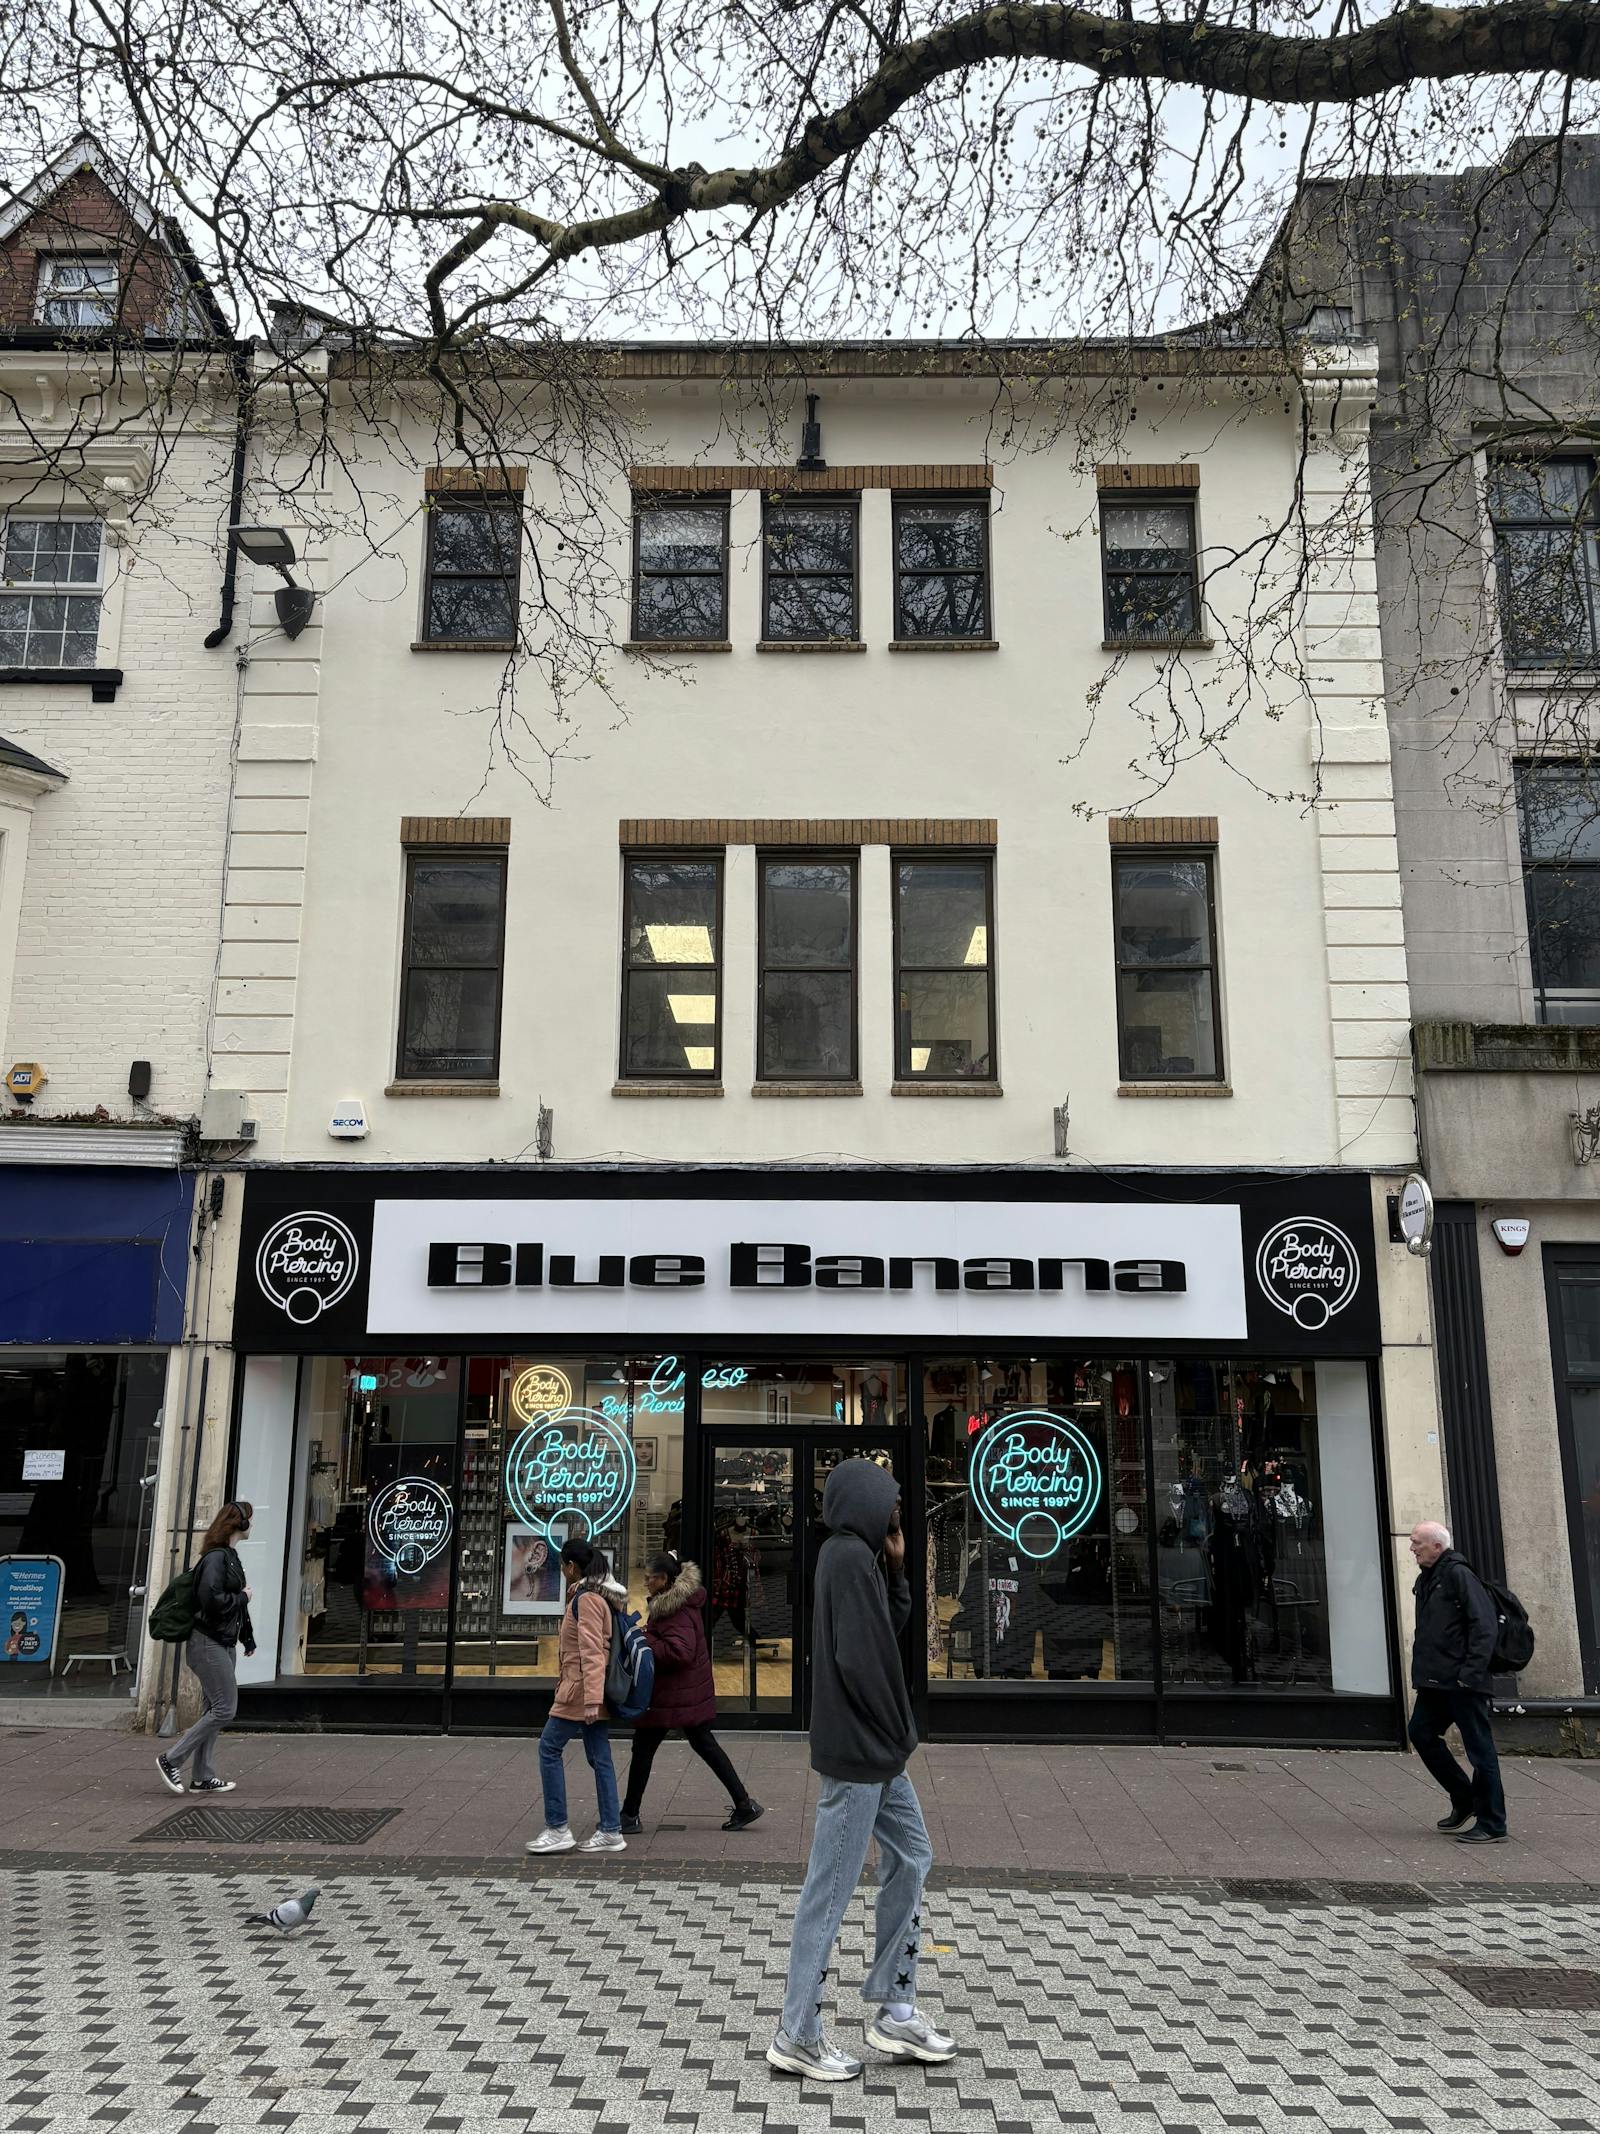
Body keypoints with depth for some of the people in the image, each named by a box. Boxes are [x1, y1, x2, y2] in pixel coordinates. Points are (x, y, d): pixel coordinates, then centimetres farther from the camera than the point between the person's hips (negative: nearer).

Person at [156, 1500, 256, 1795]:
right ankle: (171, 1760, -1)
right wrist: (242, 1598, -12)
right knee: (225, 1709, -9)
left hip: (222, 1643, 10)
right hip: (208, 1643, -10)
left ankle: (202, 1777, 16)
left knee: (212, 1710, 11)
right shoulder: (216, 1557, -17)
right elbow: (211, 1599, -28)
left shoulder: (229, 1556, 14)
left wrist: (248, 1637, 23)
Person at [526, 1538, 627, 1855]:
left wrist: (591, 1699, -26)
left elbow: (591, 1653, -22)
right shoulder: (599, 1596, 14)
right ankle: (611, 1832, 10)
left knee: (550, 1748, -1)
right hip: (592, 1692, 9)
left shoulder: (585, 1599, -16)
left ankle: (557, 1829, 1)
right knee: (599, 1757, 8)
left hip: (580, 1688, -9)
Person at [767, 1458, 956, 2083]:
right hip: (856, 1750, -10)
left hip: (877, 1752, 10)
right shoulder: (850, 1557, -19)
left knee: (910, 1859, 17)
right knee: (830, 1890, -1)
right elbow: (857, 1658, -24)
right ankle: (798, 2035, 11)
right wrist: (893, 1732, -13)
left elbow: (891, 1630, 13)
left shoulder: (860, 1556, 12)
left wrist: (895, 1566, 4)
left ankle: (895, 2011, 26)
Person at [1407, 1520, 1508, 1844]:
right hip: (1435, 1681, 10)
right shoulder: (1426, 1579, 16)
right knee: (1421, 1733, 9)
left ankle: (1492, 1826, 7)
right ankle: (1464, 1799, 24)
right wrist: (1421, 1668, 15)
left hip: (1463, 1682, -10)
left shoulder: (1458, 1573, -12)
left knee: (1479, 1747, -1)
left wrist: (1471, 1671, -21)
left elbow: (1486, 1625, -18)